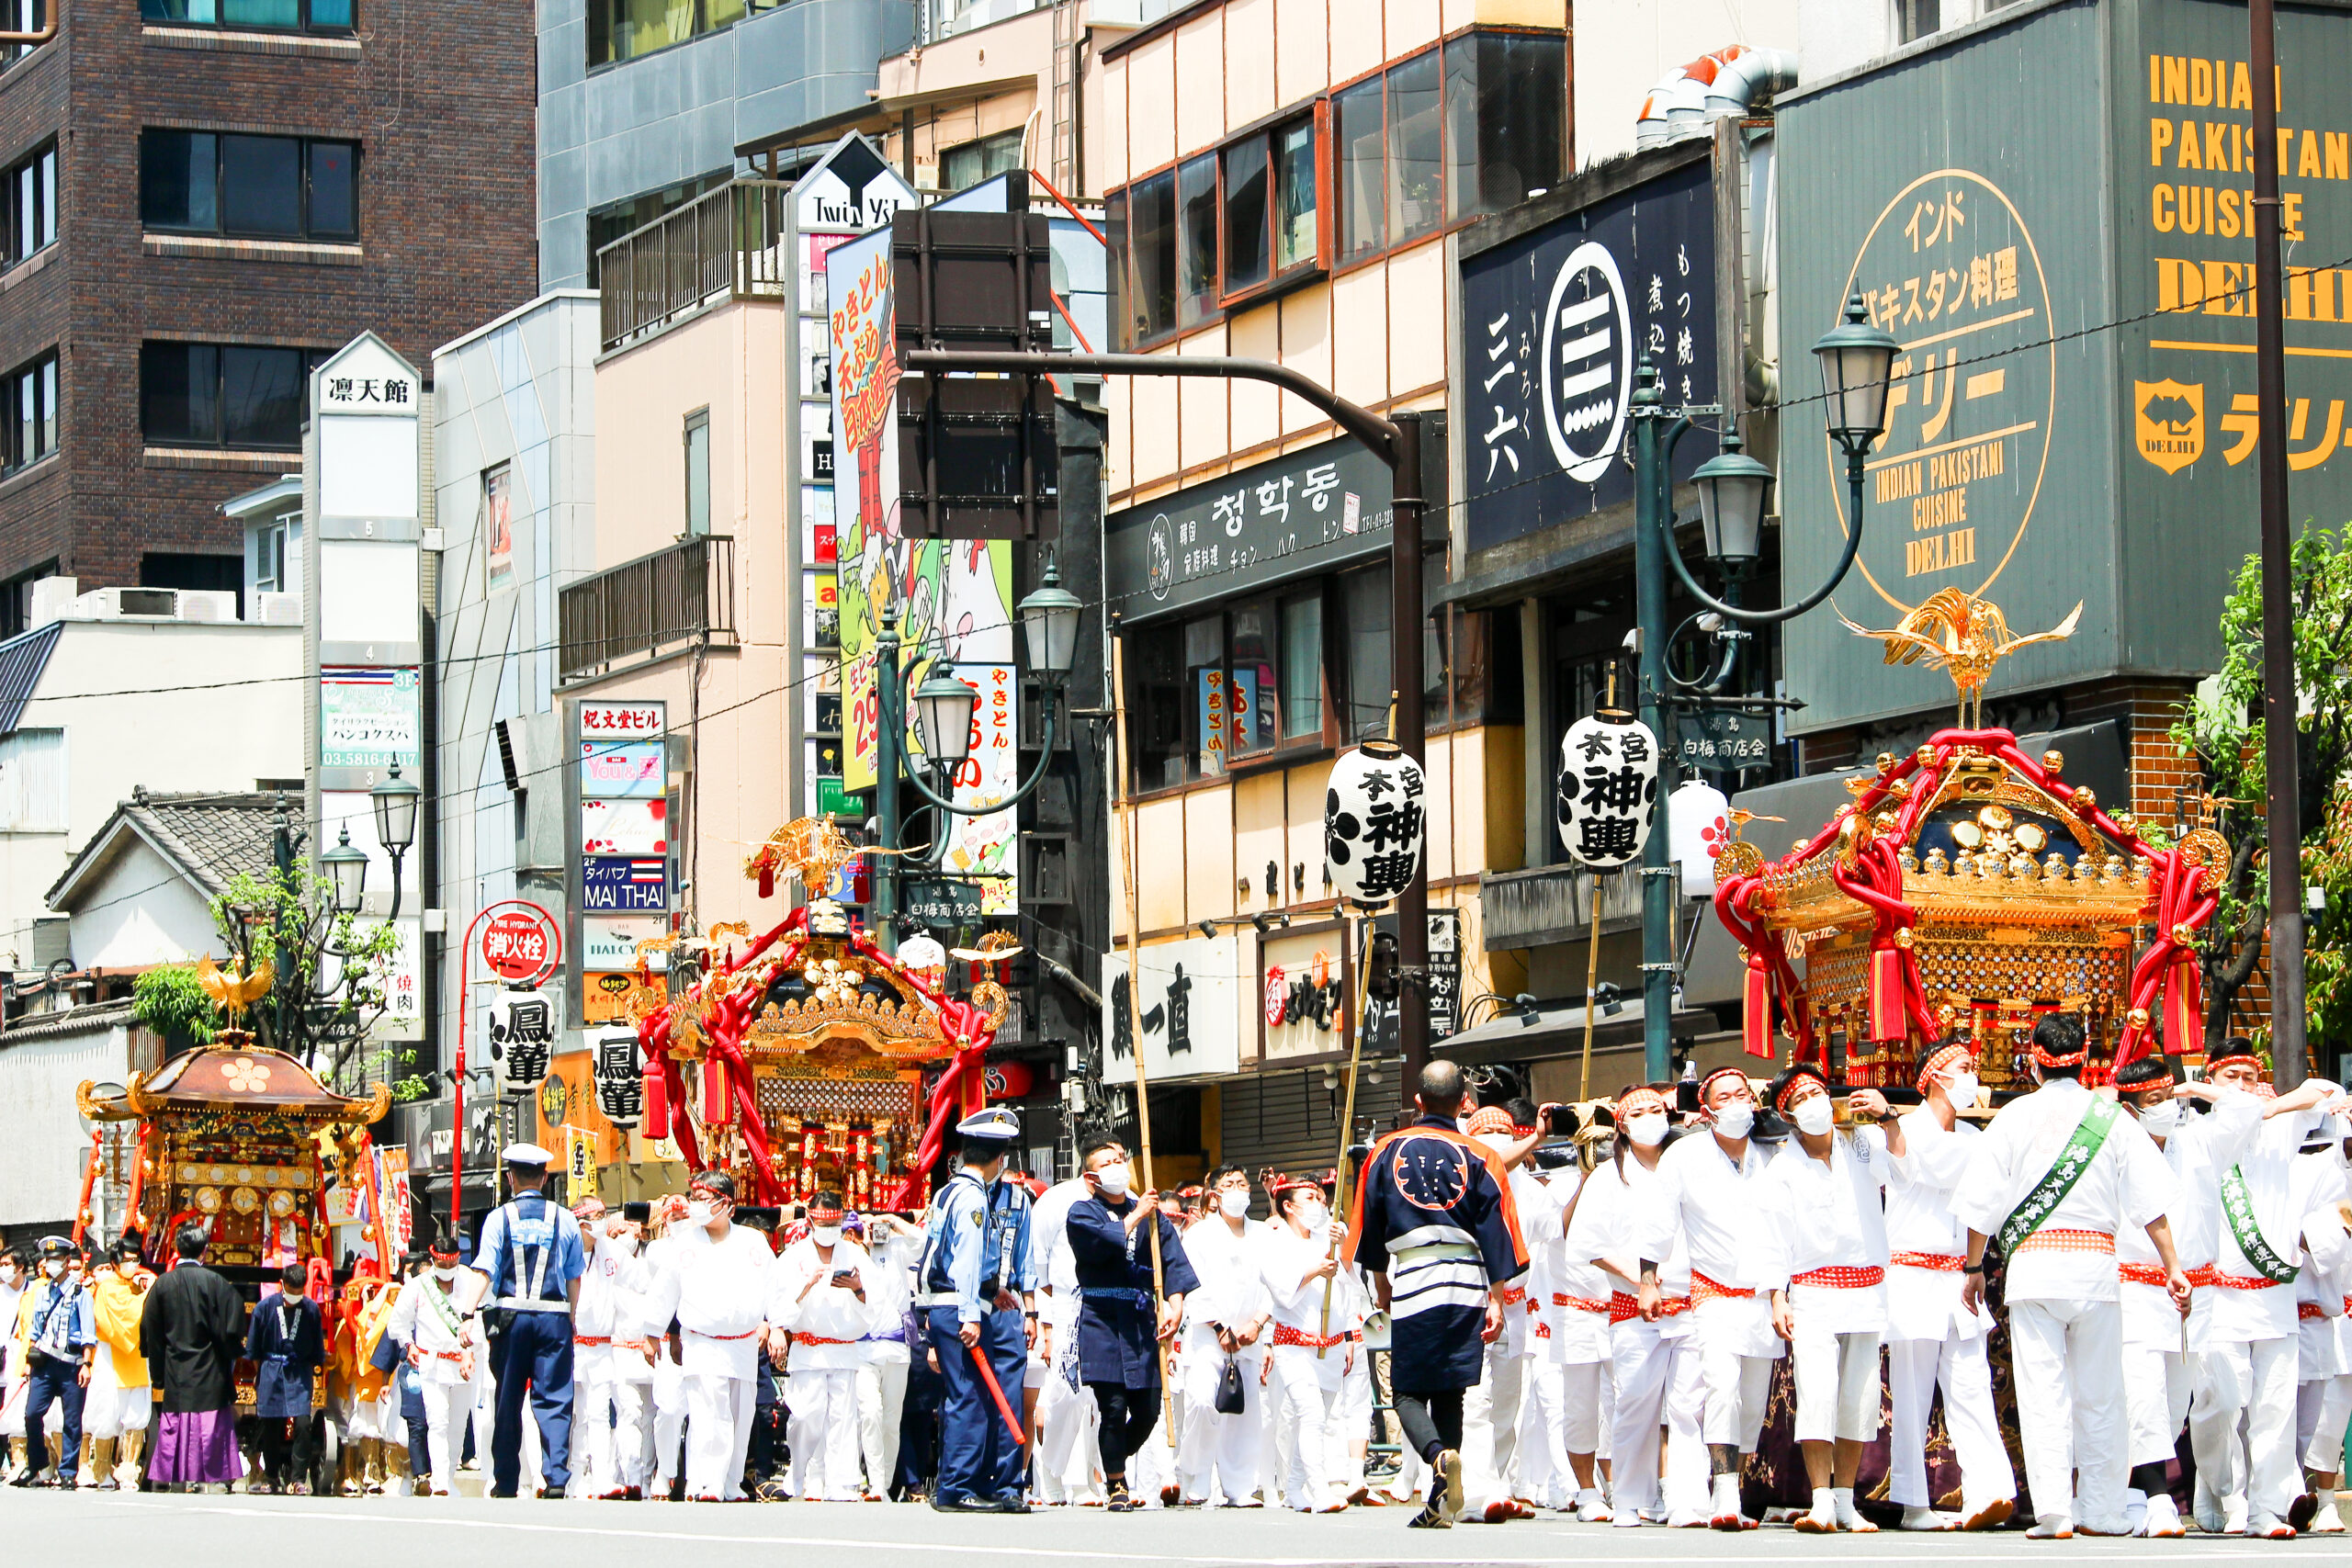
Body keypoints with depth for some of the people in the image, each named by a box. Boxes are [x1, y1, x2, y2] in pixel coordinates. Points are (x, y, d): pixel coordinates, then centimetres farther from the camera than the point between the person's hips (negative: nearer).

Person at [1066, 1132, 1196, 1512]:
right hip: (1101, 1317, -4)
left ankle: (1114, 1468, 27)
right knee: (1113, 1405, -9)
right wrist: (1135, 1217, -7)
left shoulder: (1151, 1213, 15)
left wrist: (1175, 1305, -9)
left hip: (1143, 1317, 4)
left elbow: (1173, 1260, 5)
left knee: (1148, 1409, 2)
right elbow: (1103, 1241, -16)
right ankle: (1116, 1486, 6)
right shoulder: (1083, 1212, 5)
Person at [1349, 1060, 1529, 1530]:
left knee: (1407, 1391, 4)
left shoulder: (1386, 1152, 6)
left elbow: (1370, 1225, 13)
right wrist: (1497, 1298, 3)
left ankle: (1440, 1456, -26)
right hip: (1466, 1286, 1)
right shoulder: (1479, 1157, 2)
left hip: (1410, 1281, -1)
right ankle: (1441, 1502, 4)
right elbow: (1495, 1231, -1)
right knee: (1449, 1392, 9)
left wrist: (1381, 1285, 25)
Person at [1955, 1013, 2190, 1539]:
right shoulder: (2111, 1116, 5)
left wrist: (1973, 1268, 14)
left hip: (2032, 1263, -1)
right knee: (2099, 1396, 9)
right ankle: (2101, 1510, 9)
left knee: (2043, 1394, -1)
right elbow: (2150, 1199, 2)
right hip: (2096, 1263, 1)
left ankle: (2054, 1512, -8)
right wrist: (2172, 1266, 6)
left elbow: (1983, 1201, 4)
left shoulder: (2016, 1116, 3)